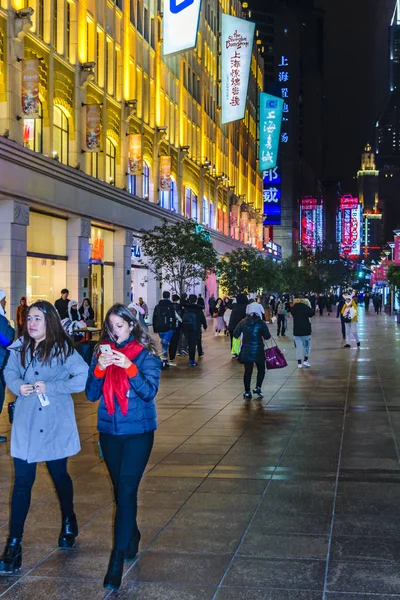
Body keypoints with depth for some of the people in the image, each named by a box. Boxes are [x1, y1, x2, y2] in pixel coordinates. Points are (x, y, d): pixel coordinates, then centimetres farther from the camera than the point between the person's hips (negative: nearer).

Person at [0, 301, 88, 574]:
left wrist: (51, 387, -21)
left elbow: (84, 378, -17)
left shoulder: (63, 349, -11)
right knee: (22, 481, 0)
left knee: (59, 475, 16)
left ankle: (69, 523, 42)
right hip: (26, 424, 2)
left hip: (56, 424, -2)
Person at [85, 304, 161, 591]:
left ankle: (118, 560, -9)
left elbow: (149, 391, -15)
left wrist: (129, 368, -28)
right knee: (121, 488, 15)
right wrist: (100, 368, -19)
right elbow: (91, 395, -2)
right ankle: (132, 536, 36)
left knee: (127, 490, -10)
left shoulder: (146, 355, -5)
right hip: (109, 431, 4)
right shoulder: (101, 353, 4)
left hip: (138, 431, -4)